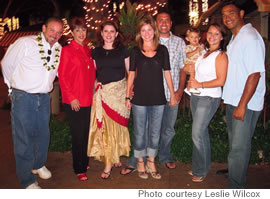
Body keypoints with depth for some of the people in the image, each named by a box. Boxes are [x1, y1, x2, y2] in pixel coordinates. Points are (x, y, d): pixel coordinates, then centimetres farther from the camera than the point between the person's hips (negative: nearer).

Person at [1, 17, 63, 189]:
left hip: (44, 98, 5)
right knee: (23, 138, 1)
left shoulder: (59, 49, 4)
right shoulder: (25, 43, -11)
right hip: (23, 97, -5)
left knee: (43, 134, 16)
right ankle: (27, 180, 17)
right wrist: (14, 86, 7)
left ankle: (39, 165, 42)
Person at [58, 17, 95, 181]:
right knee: (78, 135, 2)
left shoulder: (88, 50, 13)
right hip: (74, 101, -5)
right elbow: (62, 76, -8)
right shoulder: (67, 50, -5)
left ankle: (85, 162, 32)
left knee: (87, 132, 13)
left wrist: (93, 89, 10)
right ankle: (79, 169, 18)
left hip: (89, 99, 6)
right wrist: (71, 97, -12)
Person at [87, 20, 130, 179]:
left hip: (119, 91, -2)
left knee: (117, 125, 2)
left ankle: (115, 157, 19)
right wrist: (95, 88, 3)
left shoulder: (123, 50, 3)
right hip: (102, 92, 2)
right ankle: (110, 162, 14)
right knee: (105, 127, 1)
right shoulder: (96, 52, 9)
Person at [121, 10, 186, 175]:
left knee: (168, 129, 15)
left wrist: (180, 89, 0)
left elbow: (183, 68, 10)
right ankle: (135, 162, 15)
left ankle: (165, 157, 36)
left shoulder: (179, 42, 9)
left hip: (172, 94, 2)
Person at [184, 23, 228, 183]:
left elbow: (221, 81, -18)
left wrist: (200, 85, -18)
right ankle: (203, 165, 28)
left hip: (209, 98, -8)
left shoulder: (221, 55, -11)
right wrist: (190, 68, 4)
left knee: (198, 134, -6)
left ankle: (201, 171, 11)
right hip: (196, 96, 8)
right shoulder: (204, 52, 13)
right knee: (201, 132, 14)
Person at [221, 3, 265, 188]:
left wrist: (242, 105, -21)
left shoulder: (250, 37, -15)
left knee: (239, 148, -2)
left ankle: (236, 189, 12)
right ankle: (238, 182, 38)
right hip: (232, 100, 9)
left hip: (246, 104, -9)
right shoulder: (234, 39, 15)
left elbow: (255, 73, -20)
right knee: (235, 144, 20)